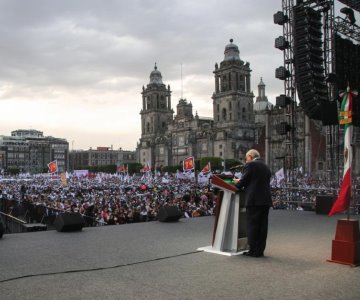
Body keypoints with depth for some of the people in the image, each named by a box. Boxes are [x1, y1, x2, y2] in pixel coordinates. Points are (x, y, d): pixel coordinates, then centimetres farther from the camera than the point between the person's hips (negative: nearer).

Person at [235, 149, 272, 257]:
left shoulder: (250, 165, -4)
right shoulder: (266, 167, 19)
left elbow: (243, 181, -6)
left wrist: (237, 183, 16)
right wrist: (241, 182, 24)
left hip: (254, 200, -7)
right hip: (266, 200, 7)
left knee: (252, 225, -1)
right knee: (262, 226, 9)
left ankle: (253, 251, 1)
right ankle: (260, 250, 13)